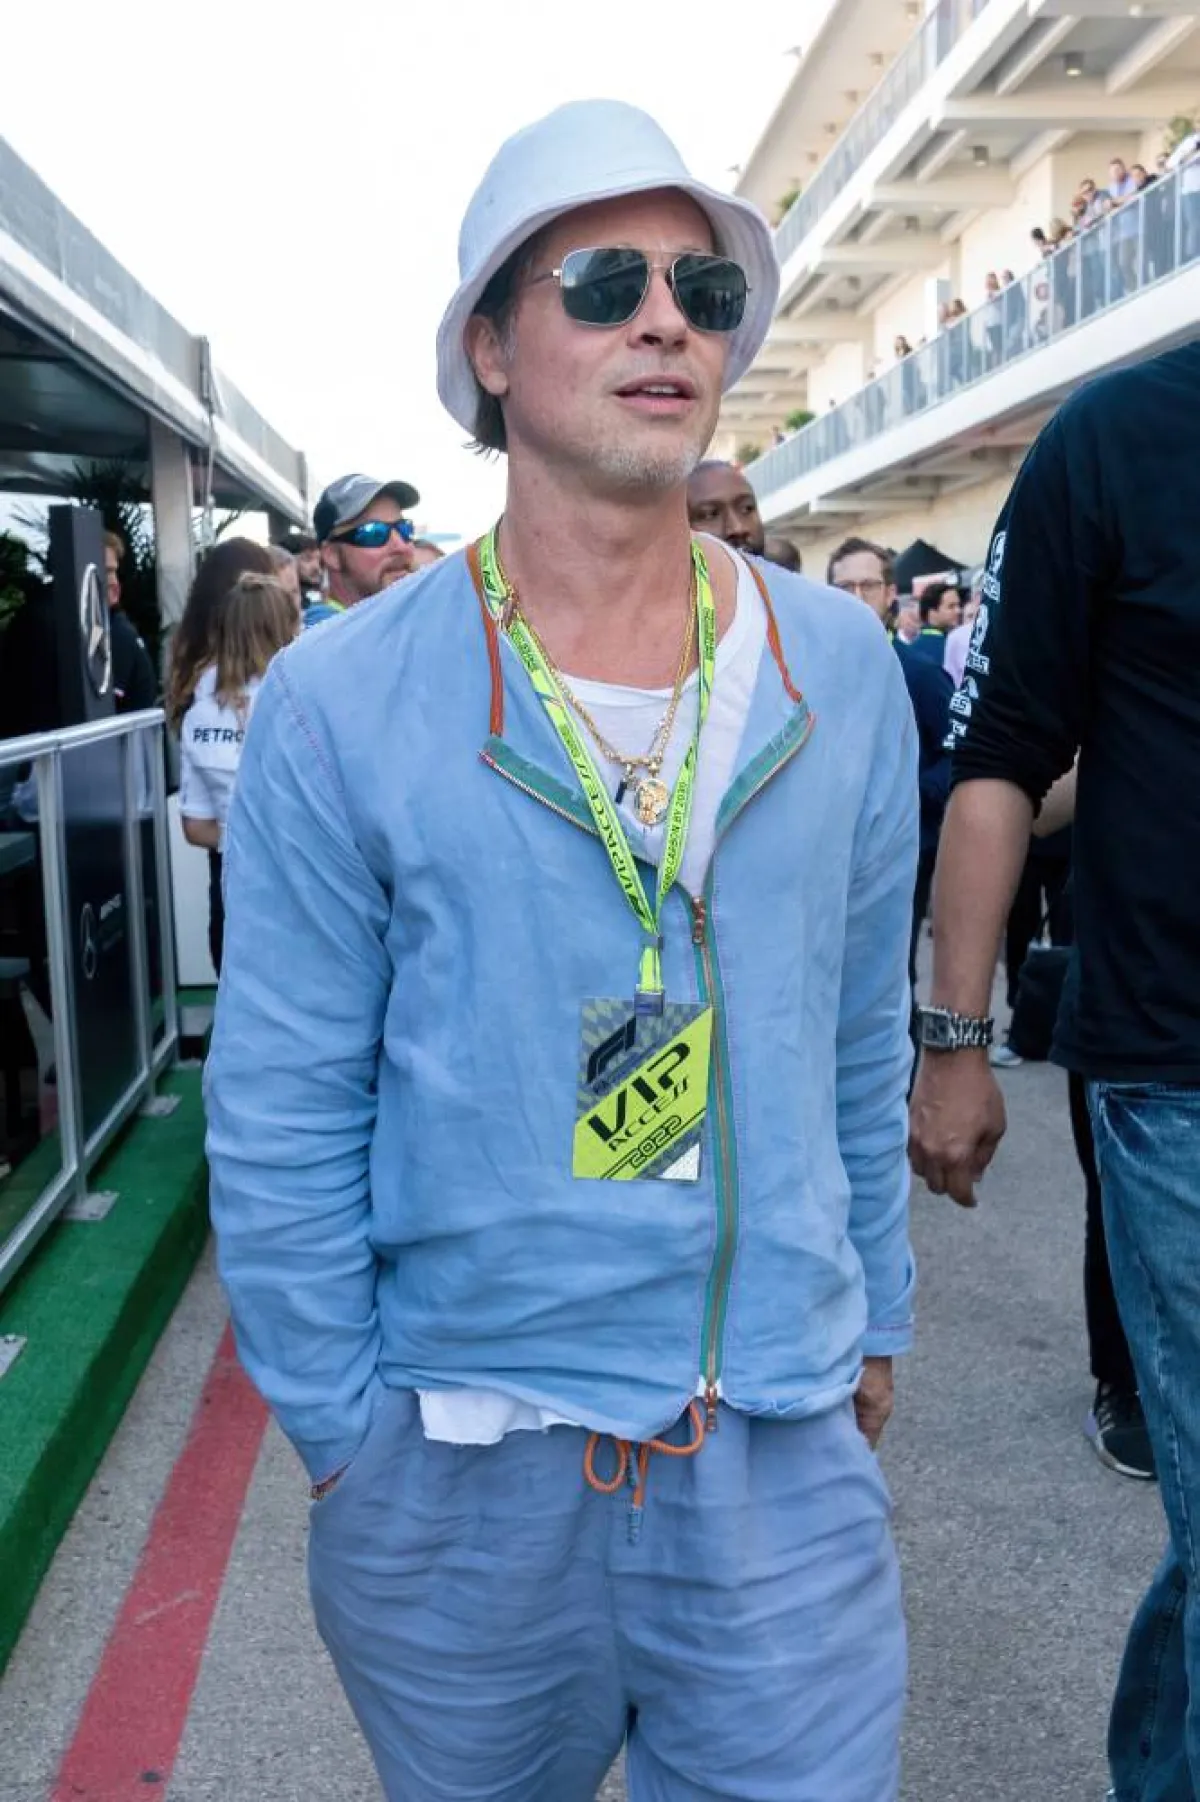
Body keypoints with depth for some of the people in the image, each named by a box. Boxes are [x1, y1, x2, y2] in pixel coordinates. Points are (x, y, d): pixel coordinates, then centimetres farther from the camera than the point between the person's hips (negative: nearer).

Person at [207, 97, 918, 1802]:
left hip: (787, 1459, 2)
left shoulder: (844, 670, 0)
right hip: (461, 1464, -1)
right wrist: (345, 1433, -4)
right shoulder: (340, 704, -10)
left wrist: (873, 1322, 13)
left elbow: (863, 1045, 8)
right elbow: (283, 1122, -6)